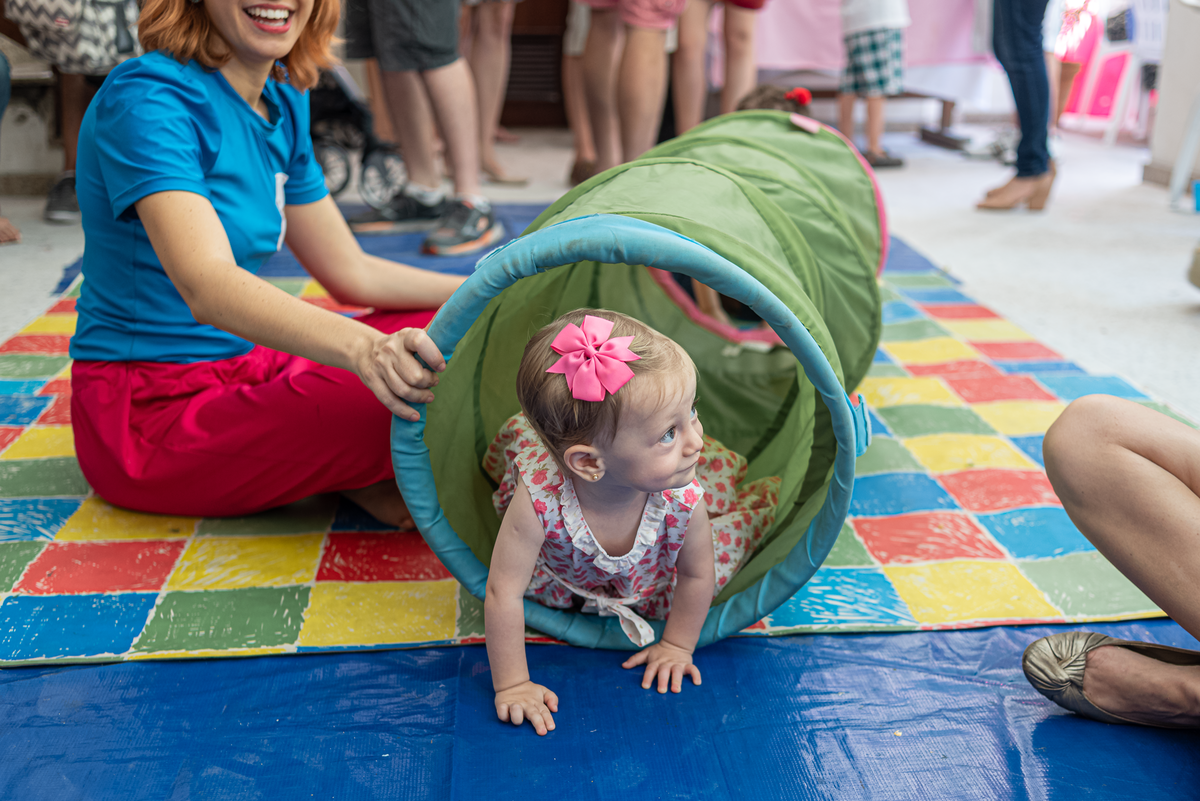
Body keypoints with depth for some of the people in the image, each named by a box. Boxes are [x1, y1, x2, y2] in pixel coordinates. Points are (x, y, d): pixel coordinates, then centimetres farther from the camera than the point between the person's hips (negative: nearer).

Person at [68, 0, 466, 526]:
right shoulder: (147, 95, -18)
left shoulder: (283, 102, 7)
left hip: (243, 365, 9)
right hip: (149, 414, -9)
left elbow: (352, 273, 12)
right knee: (421, 403, -27)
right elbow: (207, 287, -35)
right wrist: (360, 347, -52)